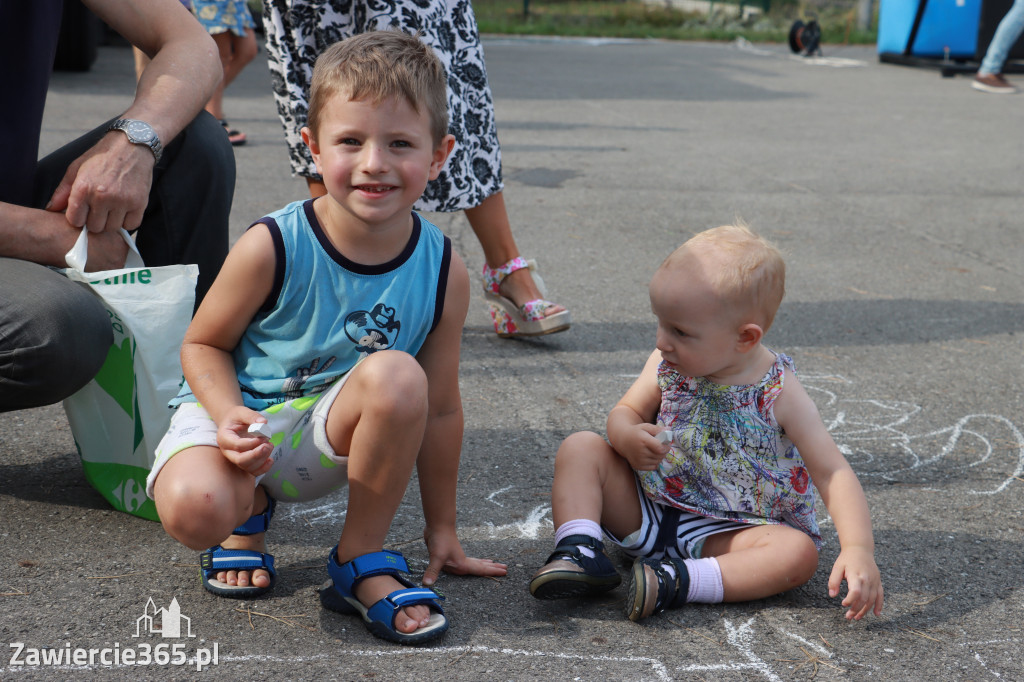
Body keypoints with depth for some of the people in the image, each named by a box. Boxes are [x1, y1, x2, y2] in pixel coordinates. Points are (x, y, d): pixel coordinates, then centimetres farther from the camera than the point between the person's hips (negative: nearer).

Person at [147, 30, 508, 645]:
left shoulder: (443, 271, -14)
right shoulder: (272, 248, -20)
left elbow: (441, 410, -5)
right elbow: (204, 345, -5)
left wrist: (442, 531, 2)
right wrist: (230, 418, -26)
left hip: (331, 436, 1)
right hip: (243, 414, -1)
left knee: (396, 376, -34)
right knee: (194, 510, -34)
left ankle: (363, 561, -12)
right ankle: (250, 507, 8)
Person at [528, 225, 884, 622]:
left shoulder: (779, 395, -16)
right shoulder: (666, 366, -5)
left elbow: (833, 474, -17)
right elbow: (625, 411, 7)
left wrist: (858, 548, -31)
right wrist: (627, 437, -20)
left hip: (724, 534, -3)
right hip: (646, 509, 3)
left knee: (800, 552, -30)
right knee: (580, 447, -11)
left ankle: (679, 580, -37)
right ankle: (581, 550, -25)